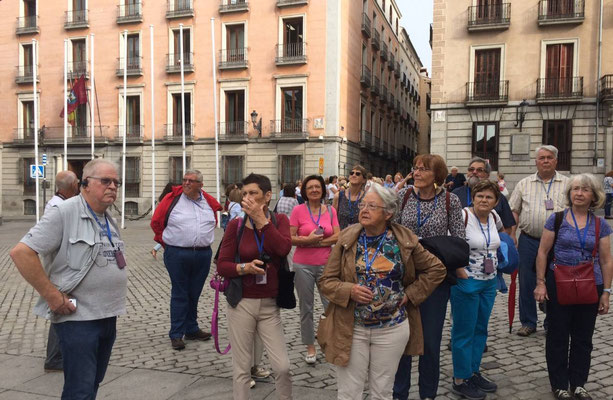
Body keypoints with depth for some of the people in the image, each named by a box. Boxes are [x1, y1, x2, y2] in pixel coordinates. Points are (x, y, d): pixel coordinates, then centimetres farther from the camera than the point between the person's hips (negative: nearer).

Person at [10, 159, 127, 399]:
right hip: (77, 318, -7)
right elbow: (21, 253, -19)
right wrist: (52, 296, -18)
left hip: (108, 317, 8)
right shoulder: (63, 213, -13)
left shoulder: (108, 219, 11)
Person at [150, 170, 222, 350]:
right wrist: (168, 242, 5)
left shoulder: (209, 202, 6)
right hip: (177, 255, -3)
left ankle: (192, 329, 26)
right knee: (179, 295, 2)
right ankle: (176, 334, 12)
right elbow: (156, 222, 3)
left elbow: (213, 223, 23)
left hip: (203, 255, 4)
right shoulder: (172, 199, -5)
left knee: (194, 294, 14)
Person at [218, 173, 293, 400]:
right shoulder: (236, 225, -4)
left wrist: (261, 219, -18)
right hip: (241, 304, -1)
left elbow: (283, 248, -20)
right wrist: (244, 268, -22)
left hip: (269, 305, 1)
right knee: (241, 368, 7)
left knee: (282, 366, 1)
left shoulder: (279, 220, 0)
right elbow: (222, 266, -4)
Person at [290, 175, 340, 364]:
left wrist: (315, 241, -12)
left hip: (326, 264, 1)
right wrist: (308, 239, -20)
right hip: (303, 265, -1)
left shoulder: (330, 210, 3)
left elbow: (337, 237, -3)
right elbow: (290, 238, -6)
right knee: (306, 308, 9)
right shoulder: (298, 210, -4)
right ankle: (310, 347, 23)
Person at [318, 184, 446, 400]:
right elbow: (326, 281, -1)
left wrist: (410, 294, -2)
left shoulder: (404, 240, -4)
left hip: (392, 328, 0)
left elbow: (436, 269, 5)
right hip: (351, 328, 0)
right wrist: (349, 290, -20)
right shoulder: (347, 239, -4)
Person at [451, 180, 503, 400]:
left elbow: (501, 231, 26)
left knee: (480, 329, 16)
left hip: (490, 282, 7)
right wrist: (459, 271, -20)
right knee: (464, 332, 3)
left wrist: (496, 262, 17)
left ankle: (474, 372, 31)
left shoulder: (494, 217, 4)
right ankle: (460, 380, 16)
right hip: (466, 282, -7)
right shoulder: (463, 216, -18)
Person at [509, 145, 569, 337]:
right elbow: (514, 211, 7)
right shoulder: (524, 184, 7)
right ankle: (528, 322, 19)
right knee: (526, 283, 5)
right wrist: (511, 237, -1)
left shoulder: (567, 184, 5)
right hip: (528, 241, 1)